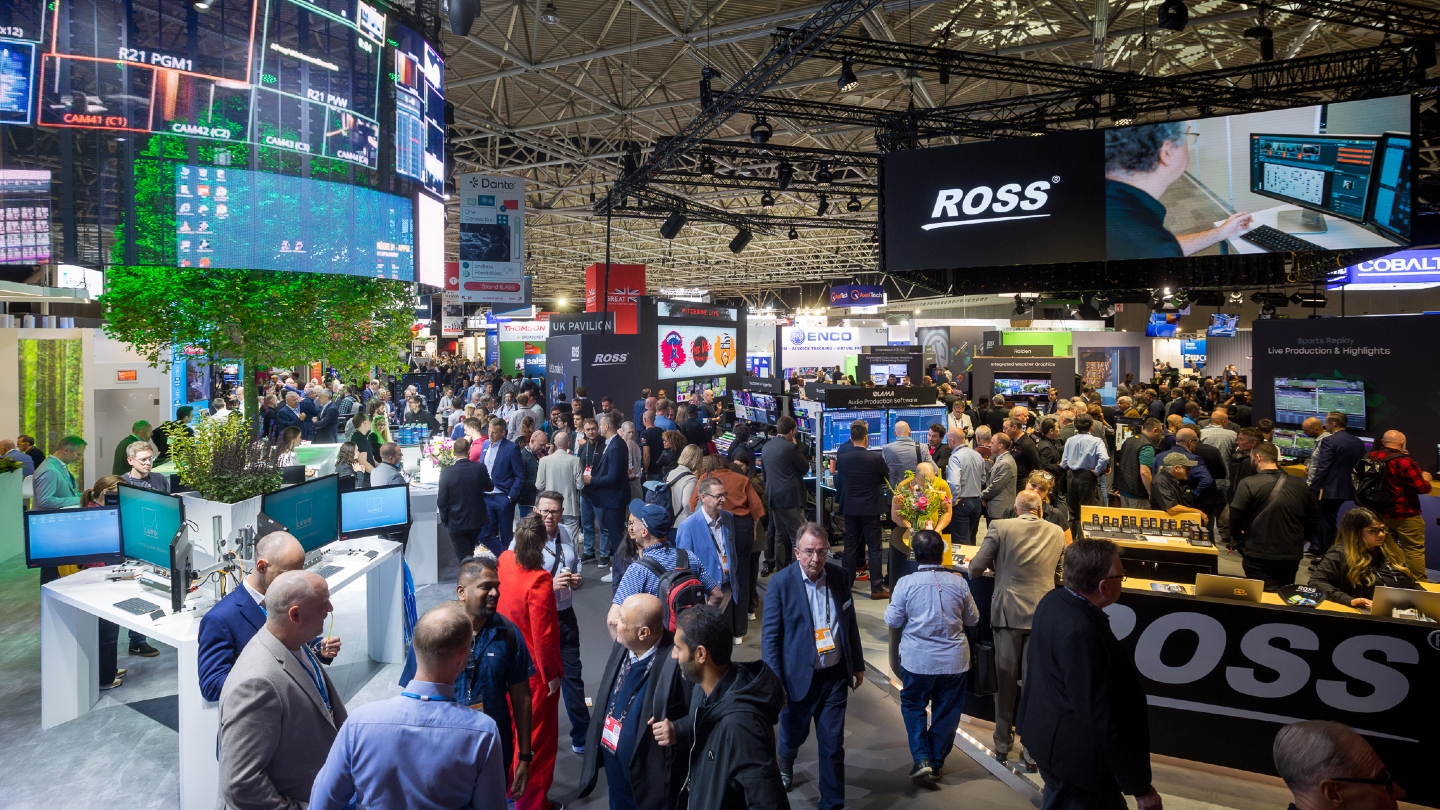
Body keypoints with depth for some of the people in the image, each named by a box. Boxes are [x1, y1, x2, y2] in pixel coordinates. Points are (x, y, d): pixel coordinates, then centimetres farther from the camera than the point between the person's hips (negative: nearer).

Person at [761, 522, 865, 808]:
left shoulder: (840, 575, -4)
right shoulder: (780, 583, -16)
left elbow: (850, 622, 8)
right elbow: (769, 636, -13)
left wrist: (858, 664, 13)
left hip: (836, 675, 2)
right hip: (798, 676, -2)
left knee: (833, 744, 8)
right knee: (794, 734, 20)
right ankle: (786, 761, 55)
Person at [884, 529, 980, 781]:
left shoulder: (906, 583, -12)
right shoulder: (958, 582, -7)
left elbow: (893, 623, -6)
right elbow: (972, 620, 6)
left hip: (917, 659, -1)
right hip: (954, 659, 2)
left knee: (913, 705, 18)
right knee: (947, 712, 16)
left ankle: (921, 759, 8)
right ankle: (936, 764, 26)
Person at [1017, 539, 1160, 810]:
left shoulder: (1053, 601, -4)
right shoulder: (1082, 632, -33)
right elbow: (1101, 719, -28)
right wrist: (1139, 785, -17)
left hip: (1051, 733, 9)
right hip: (1074, 753, -9)